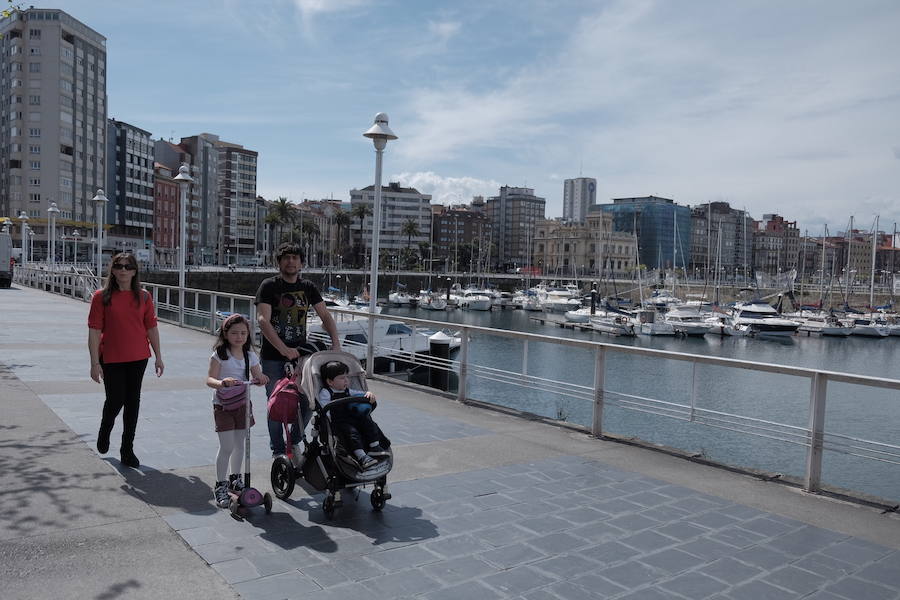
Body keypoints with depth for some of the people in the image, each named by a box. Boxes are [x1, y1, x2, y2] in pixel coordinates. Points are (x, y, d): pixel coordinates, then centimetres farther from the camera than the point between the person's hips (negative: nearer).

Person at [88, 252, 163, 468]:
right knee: (115, 400, 1)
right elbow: (94, 331, -7)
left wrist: (158, 357, 5)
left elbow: (151, 328, 5)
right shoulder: (102, 297, -5)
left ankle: (127, 449, 20)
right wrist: (95, 363, -10)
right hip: (111, 358, -2)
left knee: (133, 401, 7)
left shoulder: (143, 296, 2)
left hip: (138, 357, 2)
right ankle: (105, 431, 36)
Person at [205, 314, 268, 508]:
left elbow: (258, 378, 1)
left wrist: (261, 378, -23)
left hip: (243, 404, 5)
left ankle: (235, 478, 34)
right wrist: (222, 382, -40)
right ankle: (220, 486, 9)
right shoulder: (219, 355, -11)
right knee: (227, 447, -5)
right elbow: (209, 379, -19)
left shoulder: (250, 356, 3)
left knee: (239, 444, 15)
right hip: (223, 405, -5)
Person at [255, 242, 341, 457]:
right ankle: (278, 451, 21)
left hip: (300, 354, 4)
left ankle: (294, 442, 24)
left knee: (309, 401, 0)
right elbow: (263, 320, -18)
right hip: (273, 357, -3)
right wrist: (283, 349, -28)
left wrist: (336, 342, -8)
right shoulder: (269, 286, -7)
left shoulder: (308, 287, 7)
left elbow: (325, 315, 8)